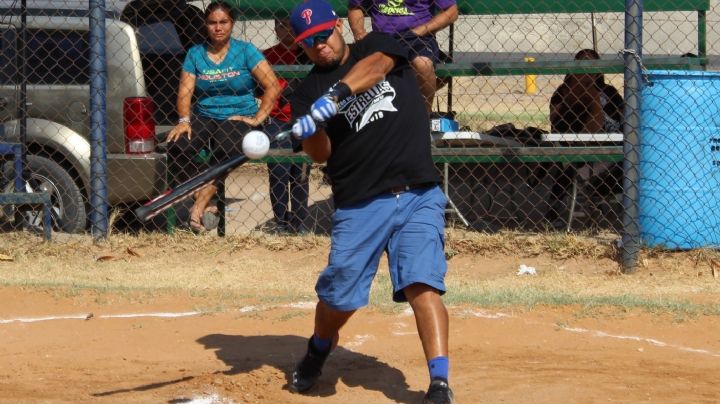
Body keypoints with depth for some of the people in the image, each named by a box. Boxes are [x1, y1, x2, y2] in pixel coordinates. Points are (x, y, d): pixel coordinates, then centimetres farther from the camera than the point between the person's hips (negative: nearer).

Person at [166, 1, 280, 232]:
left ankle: (200, 204, -28)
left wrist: (258, 119, -12)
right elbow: (185, 91, 2)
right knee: (177, 145, -28)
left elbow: (273, 87, -5)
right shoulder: (195, 54, 9)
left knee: (226, 148, -37)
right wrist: (184, 121, -15)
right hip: (205, 118, 3)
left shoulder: (245, 51, 0)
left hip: (239, 118, -3)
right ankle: (206, 207, -21)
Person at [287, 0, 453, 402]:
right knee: (339, 294, 1)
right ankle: (318, 353, 33)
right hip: (358, 206, 1)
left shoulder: (377, 45, 9)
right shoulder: (309, 92, 8)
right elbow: (320, 154, -4)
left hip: (418, 196, -1)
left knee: (422, 284, -16)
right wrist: (309, 131, -27)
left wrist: (337, 95, -32)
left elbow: (376, 66, -16)